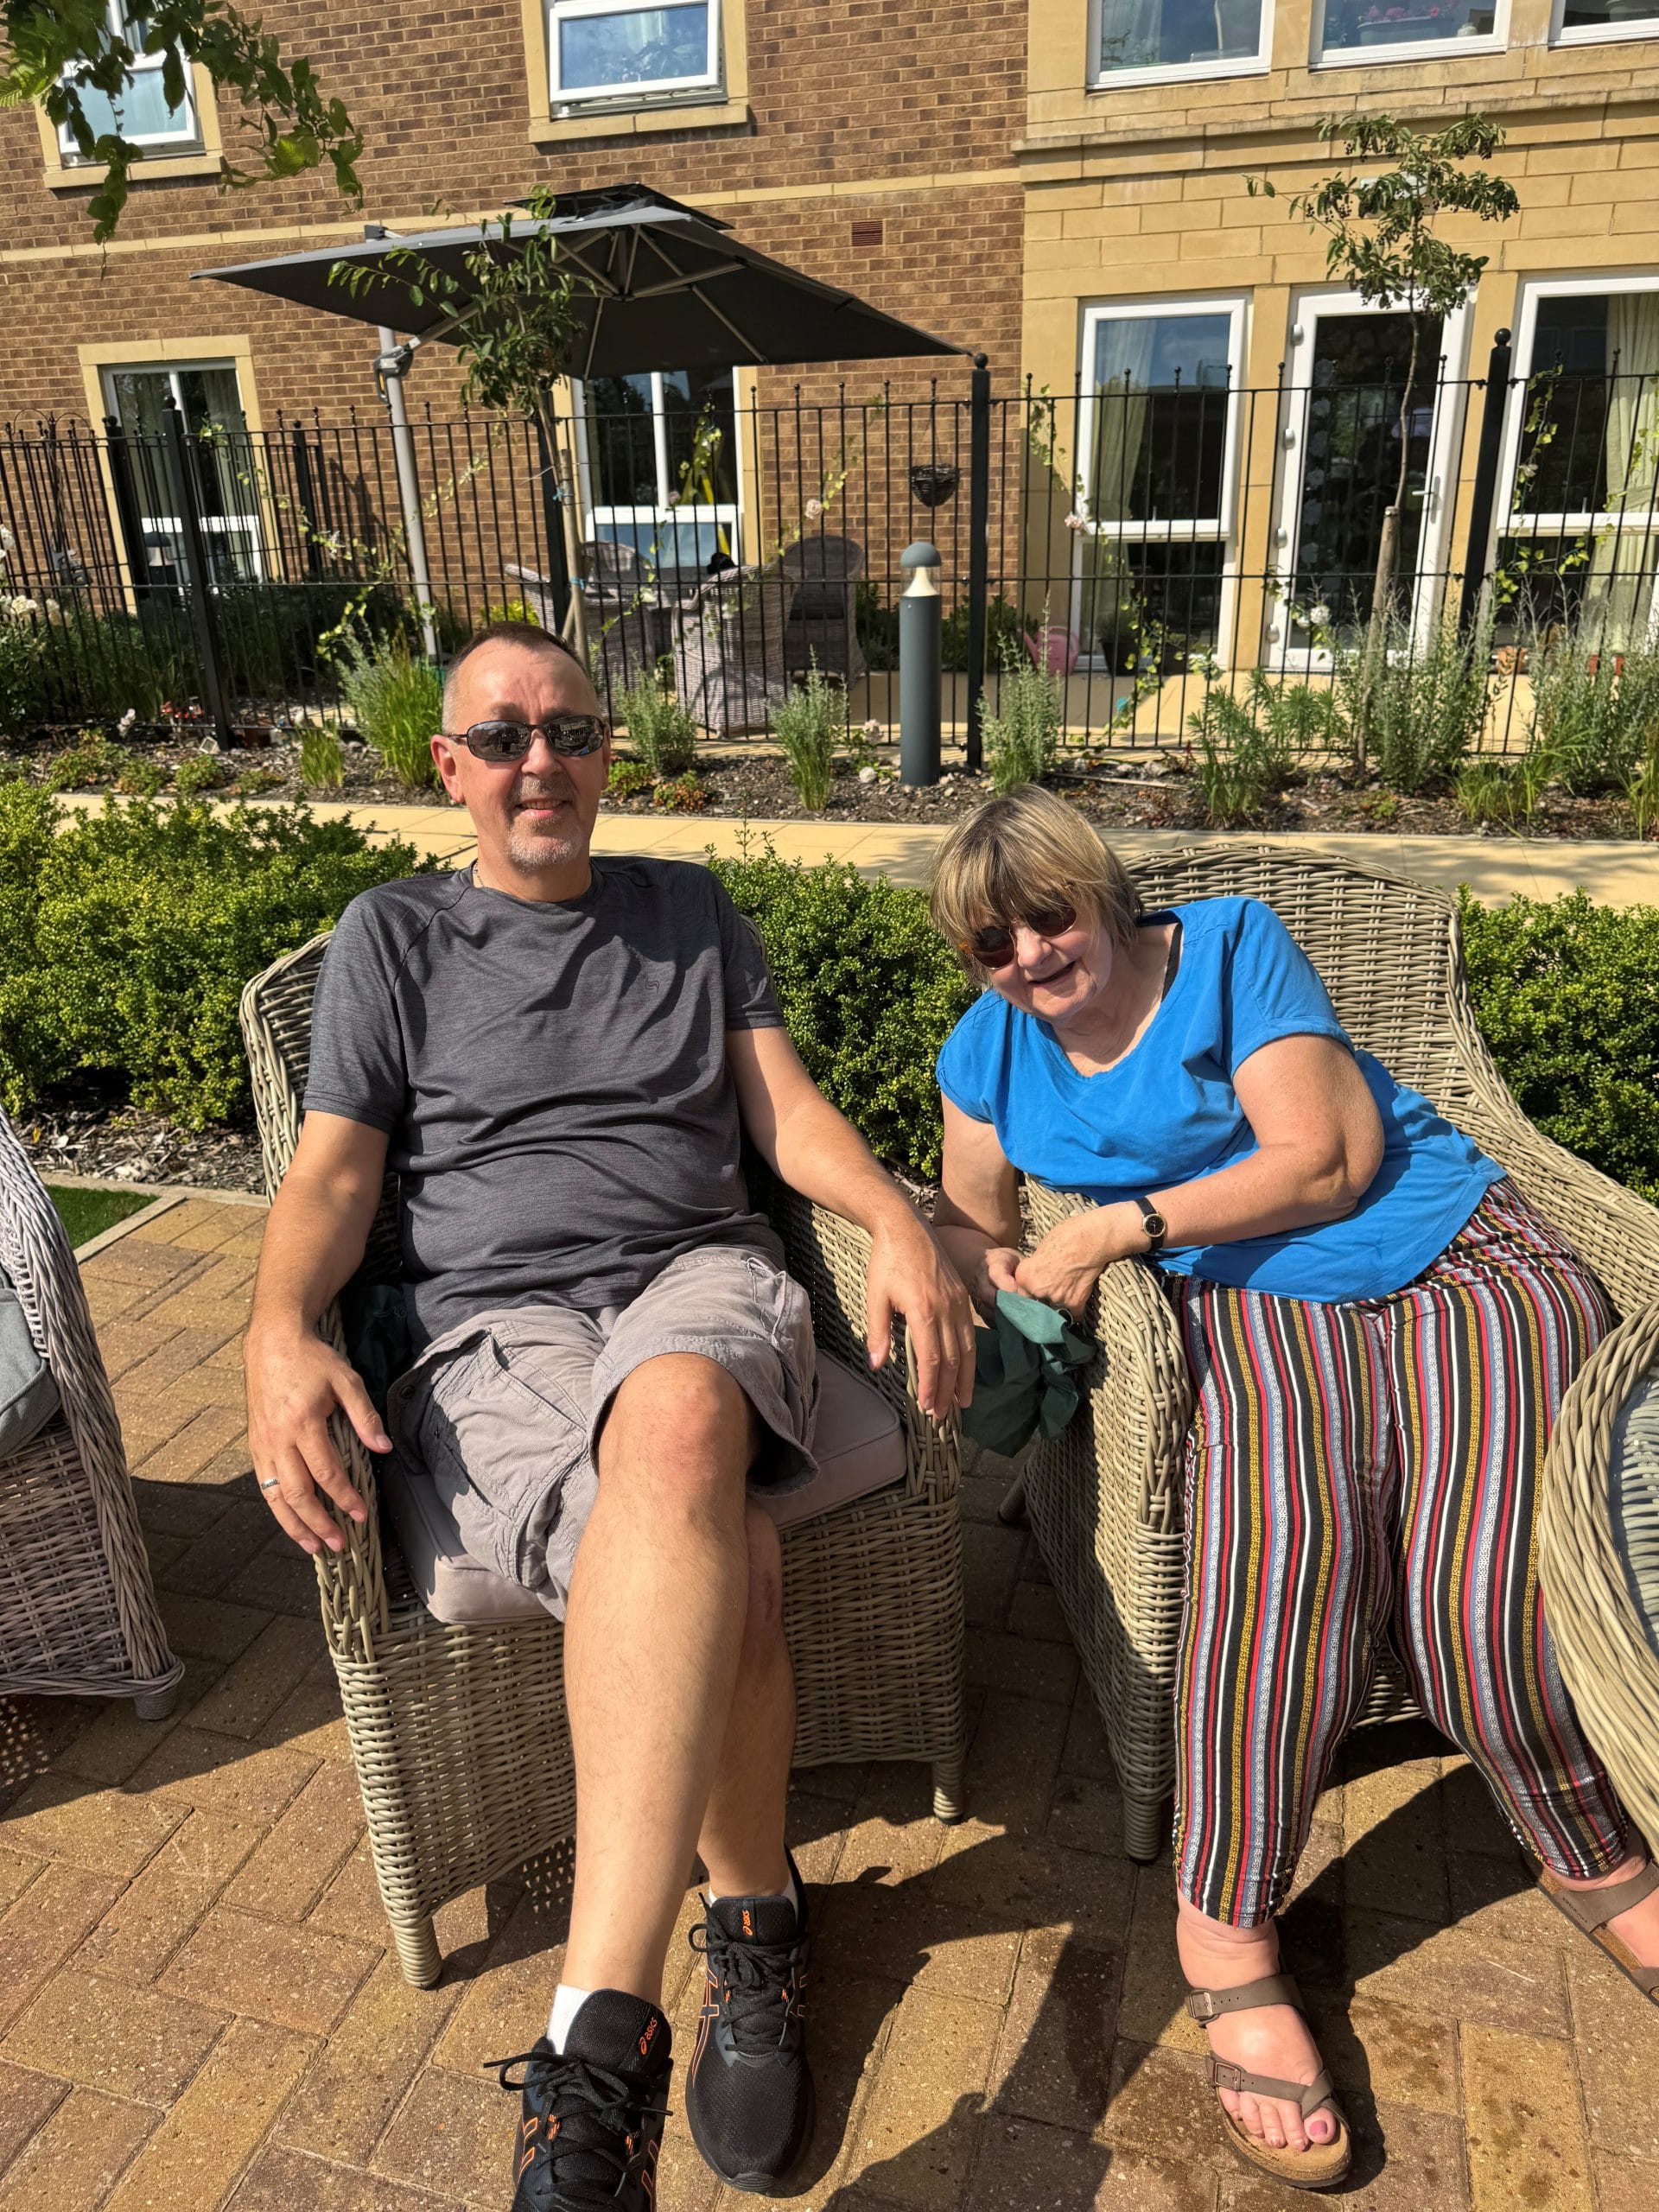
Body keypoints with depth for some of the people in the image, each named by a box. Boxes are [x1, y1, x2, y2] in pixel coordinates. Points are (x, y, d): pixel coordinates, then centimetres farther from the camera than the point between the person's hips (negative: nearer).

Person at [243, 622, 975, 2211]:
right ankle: (754, 1916, -6)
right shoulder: (392, 936, 16)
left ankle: (598, 2039, -33)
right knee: (722, 1566, -33)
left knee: (678, 1426, -38)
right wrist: (279, 1329, -14)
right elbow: (332, 1172, 7)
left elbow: (784, 1105, 14)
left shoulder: (689, 909, 22)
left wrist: (896, 1219, -6)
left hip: (695, 1274, 1)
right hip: (491, 1320, -1)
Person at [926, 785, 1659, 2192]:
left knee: (1483, 1598, -23)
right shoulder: (992, 1048, 8)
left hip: (1456, 1259, -1)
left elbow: (1327, 1157, -10)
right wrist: (991, 1267, -6)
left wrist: (1121, 1225, -14)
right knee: (1285, 1542, -32)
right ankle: (1229, 1925, -12)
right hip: (1256, 1305, 1)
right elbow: (969, 1215, 19)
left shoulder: (1232, 944, -3)